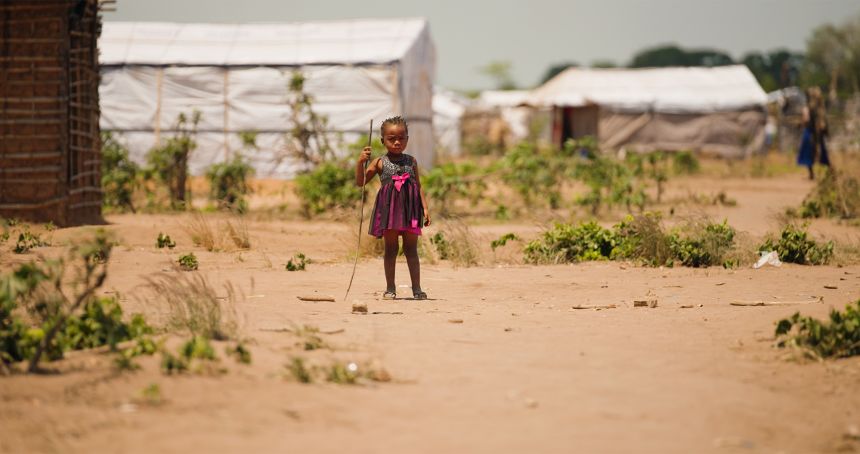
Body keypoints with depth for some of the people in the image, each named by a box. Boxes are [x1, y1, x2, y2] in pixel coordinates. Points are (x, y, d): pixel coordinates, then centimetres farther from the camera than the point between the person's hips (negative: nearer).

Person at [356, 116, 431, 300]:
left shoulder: (411, 161, 9)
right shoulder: (380, 162, 2)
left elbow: (419, 187, 12)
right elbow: (360, 182, -1)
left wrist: (425, 208, 3)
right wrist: (360, 162, -16)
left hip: (410, 209, 1)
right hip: (389, 209, -1)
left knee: (411, 249, 3)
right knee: (391, 249, 3)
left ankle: (416, 288, 4)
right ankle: (390, 288, 9)